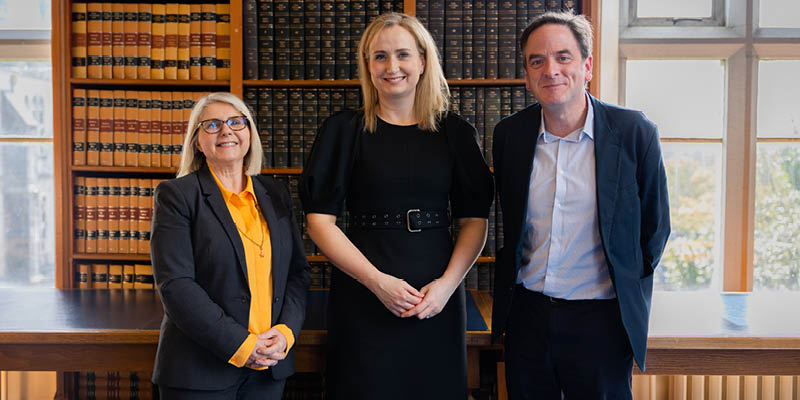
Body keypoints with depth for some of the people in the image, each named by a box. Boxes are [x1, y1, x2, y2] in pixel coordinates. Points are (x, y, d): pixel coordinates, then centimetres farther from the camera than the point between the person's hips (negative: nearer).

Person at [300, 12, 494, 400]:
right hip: (363, 297, -1)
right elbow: (319, 220, -5)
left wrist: (447, 284, -11)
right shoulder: (343, 130, 0)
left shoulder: (455, 132, 5)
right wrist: (378, 281, -13)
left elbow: (474, 220, 3)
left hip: (437, 298, 2)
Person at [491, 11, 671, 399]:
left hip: (601, 321, -2)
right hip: (526, 313, 3)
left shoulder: (635, 132, -10)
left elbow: (654, 225, 2)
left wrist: (626, 290, 8)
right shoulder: (509, 134, -1)